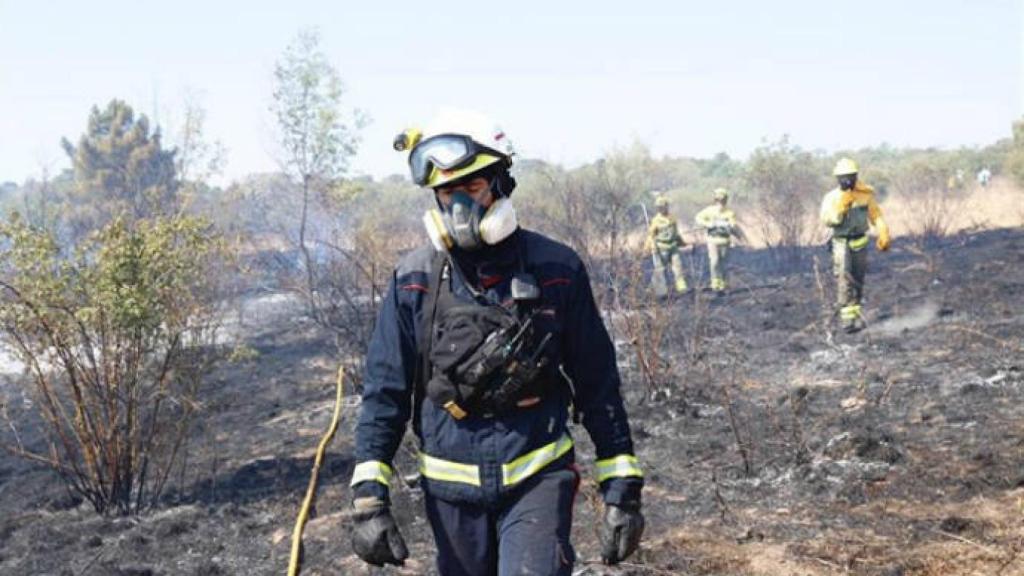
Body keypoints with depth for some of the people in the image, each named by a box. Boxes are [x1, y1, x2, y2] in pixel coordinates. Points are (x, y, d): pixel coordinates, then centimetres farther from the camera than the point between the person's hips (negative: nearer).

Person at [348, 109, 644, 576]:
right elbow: (384, 392, 0)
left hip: (537, 481, -2)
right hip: (452, 491, 2)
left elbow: (598, 385, 1)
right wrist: (369, 500, -7)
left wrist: (622, 490, -2)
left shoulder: (556, 270, -5)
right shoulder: (414, 280, -3)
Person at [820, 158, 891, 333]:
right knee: (844, 278, -17)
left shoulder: (866, 195, -1)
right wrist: (840, 208, -29)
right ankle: (847, 317, -20)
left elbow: (876, 215, 7)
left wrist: (883, 235, -1)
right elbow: (827, 220, -18)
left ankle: (855, 311, 30)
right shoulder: (831, 198, -7)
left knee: (858, 280, 13)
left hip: (860, 243, 3)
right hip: (841, 244, -3)